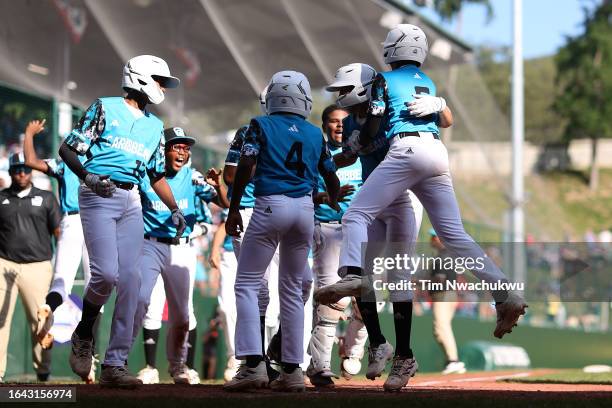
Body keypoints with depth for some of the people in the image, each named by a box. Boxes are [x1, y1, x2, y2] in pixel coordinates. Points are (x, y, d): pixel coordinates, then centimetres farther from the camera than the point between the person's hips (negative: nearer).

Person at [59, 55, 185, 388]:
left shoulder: (154, 126, 20)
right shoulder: (105, 108, 2)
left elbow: (157, 174, 26)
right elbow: (67, 148, -1)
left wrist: (175, 208, 13)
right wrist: (87, 176, -19)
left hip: (131, 202, 6)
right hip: (98, 196, -6)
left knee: (130, 280, -5)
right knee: (106, 273, -19)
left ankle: (114, 366, -3)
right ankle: (83, 336, 10)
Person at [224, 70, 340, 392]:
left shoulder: (261, 125, 4)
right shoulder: (315, 134, 14)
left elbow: (245, 165, -8)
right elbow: (331, 178, 20)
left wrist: (233, 208, -4)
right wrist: (334, 208, 39)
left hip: (271, 207, -4)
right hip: (305, 209, 4)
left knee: (247, 284, 1)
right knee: (292, 290, 13)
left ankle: (253, 364, -14)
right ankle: (292, 370, 10)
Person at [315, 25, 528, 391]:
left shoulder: (385, 80, 9)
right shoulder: (429, 83, 26)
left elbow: (371, 130, 4)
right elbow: (448, 121, 36)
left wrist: (355, 144, 23)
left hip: (407, 150, -6)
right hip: (438, 155, 6)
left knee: (357, 214, -9)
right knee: (455, 235, 5)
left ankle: (353, 273, -38)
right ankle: (505, 294, -8)